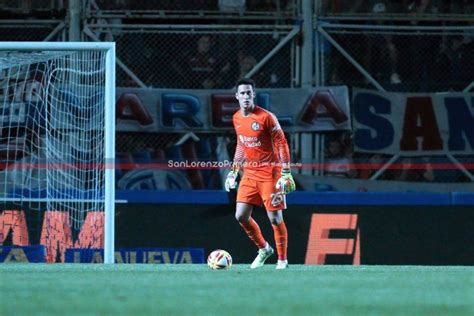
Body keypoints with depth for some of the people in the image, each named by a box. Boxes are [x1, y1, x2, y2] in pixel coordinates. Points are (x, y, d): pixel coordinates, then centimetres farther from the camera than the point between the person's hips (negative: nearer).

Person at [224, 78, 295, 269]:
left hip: (270, 173, -6)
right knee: (241, 216, 0)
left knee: (275, 218, -5)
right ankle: (263, 249, 22)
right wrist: (234, 171, 18)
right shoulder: (237, 118, 7)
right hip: (249, 173, 6)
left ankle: (282, 260, 8)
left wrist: (286, 173, -17)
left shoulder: (266, 117, -13)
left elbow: (281, 143, -12)